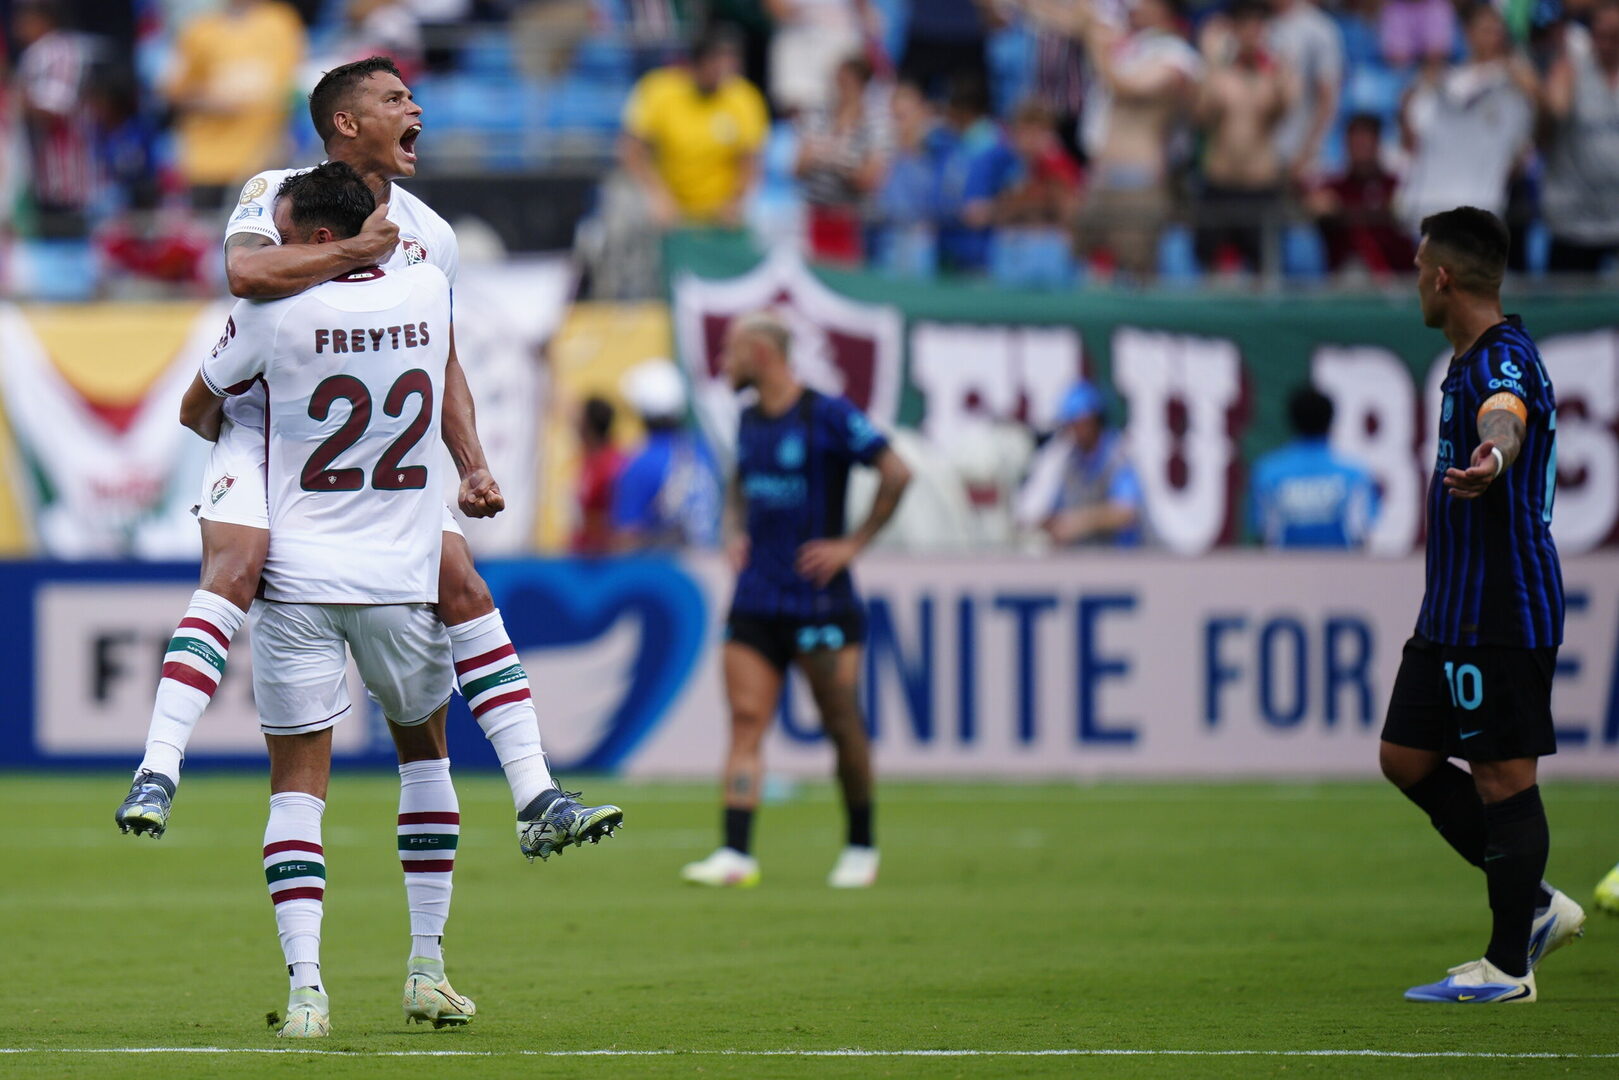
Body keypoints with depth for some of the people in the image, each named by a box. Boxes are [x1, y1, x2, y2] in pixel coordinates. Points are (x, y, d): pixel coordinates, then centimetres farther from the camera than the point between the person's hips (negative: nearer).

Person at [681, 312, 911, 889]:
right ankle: (736, 853, -12)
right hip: (756, 599, 6)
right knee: (746, 720, -6)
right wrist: (735, 533, 11)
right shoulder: (749, 419, 12)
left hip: (820, 600, -6)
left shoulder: (828, 416, -10)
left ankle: (861, 848, 17)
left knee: (842, 727, 2)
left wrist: (853, 543, -12)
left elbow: (896, 473, -12)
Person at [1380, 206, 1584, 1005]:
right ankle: (1535, 907, 19)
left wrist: (1492, 454, -66)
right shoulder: (1473, 361, 15)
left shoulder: (1503, 361, -18)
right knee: (1406, 759, 11)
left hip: (1502, 611, -11)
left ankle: (1508, 965, 2)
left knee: (1502, 778, -5)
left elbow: (1507, 414, -44)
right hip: (1454, 610, 11)